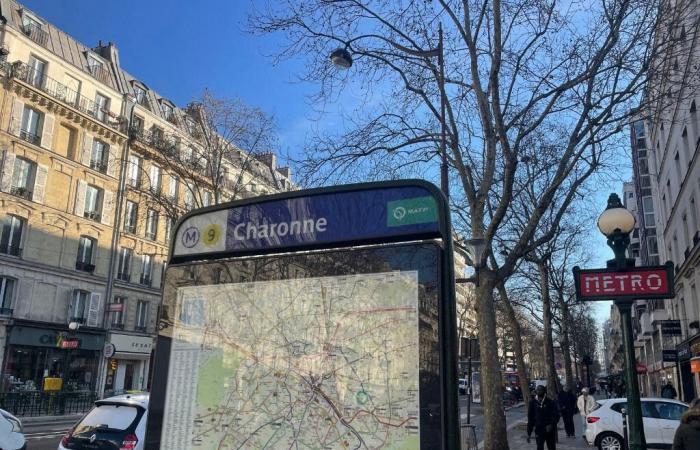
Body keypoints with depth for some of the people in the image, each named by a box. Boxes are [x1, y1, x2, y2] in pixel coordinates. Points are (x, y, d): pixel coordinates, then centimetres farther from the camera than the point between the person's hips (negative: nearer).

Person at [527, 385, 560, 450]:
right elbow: (530, 418, 4)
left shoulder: (550, 402, -4)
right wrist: (529, 433, 5)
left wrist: (551, 425, -23)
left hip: (550, 430, 0)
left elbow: (556, 415, -5)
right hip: (539, 430, 0)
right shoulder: (533, 403, -1)